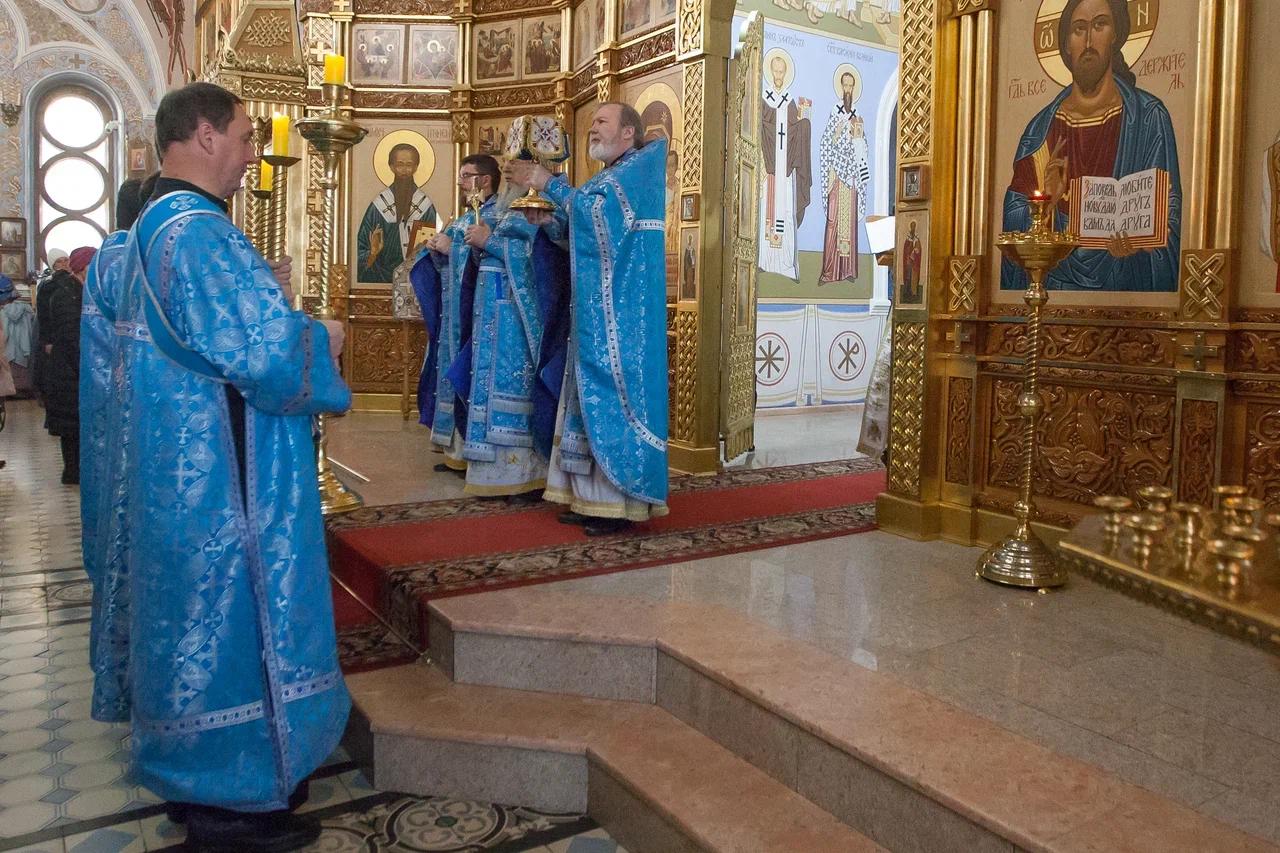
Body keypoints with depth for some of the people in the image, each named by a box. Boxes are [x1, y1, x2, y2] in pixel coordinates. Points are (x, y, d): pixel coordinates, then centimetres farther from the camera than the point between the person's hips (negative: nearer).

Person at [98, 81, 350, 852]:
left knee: (205, 618, 19)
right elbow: (263, 351, -27)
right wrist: (322, 338, -8)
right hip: (218, 476, -11)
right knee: (228, 619, 1)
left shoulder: (157, 225, 14)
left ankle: (207, 774, 34)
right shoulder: (196, 229, -20)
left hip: (188, 467, 11)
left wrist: (267, 301, 16)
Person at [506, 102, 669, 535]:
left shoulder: (642, 167, -5)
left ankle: (621, 502, -4)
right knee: (594, 393, 6)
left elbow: (596, 211, -19)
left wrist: (549, 185, -7)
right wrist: (551, 221, 5)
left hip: (624, 311, -9)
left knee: (616, 393, -9)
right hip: (598, 312, 9)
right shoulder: (607, 180, 23)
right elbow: (586, 239, 20)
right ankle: (594, 496, 11)